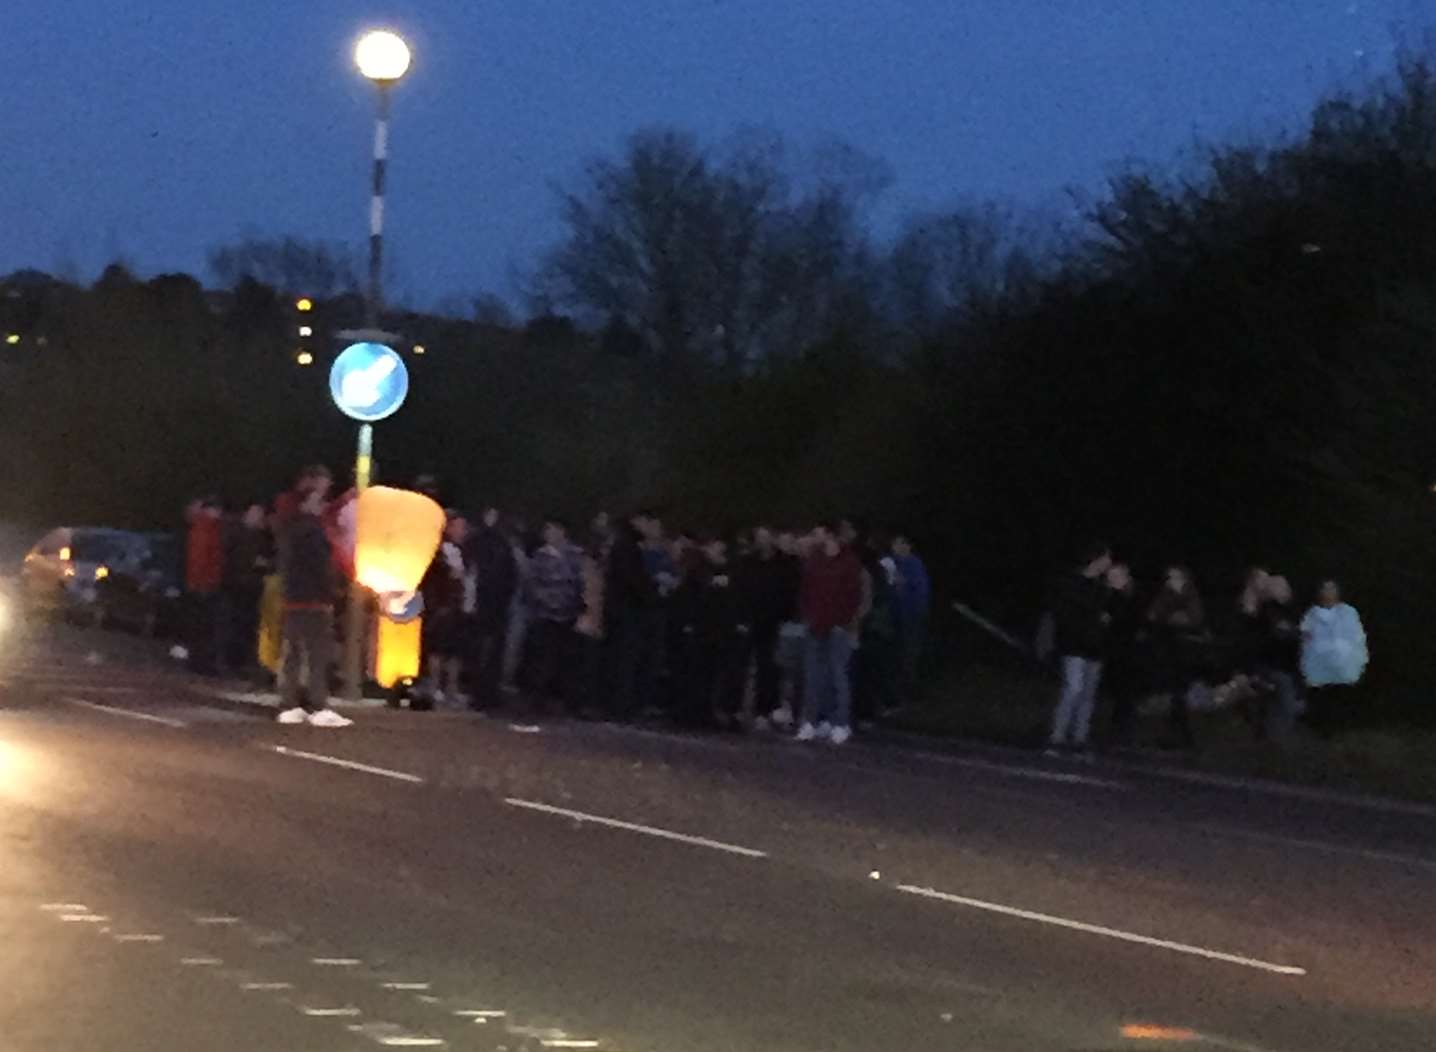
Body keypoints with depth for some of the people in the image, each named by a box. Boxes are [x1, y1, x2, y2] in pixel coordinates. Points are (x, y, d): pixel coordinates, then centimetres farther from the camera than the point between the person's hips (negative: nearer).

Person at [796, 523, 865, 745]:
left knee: (838, 676, -5)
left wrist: (846, 622, -9)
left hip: (838, 629, -5)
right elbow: (804, 591, 14)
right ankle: (811, 722, 10)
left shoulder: (848, 562, -3)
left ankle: (841, 724, -1)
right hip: (816, 628, 5)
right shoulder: (813, 561, 11)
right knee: (813, 677, 5)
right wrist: (807, 617, 4)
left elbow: (854, 595, -5)